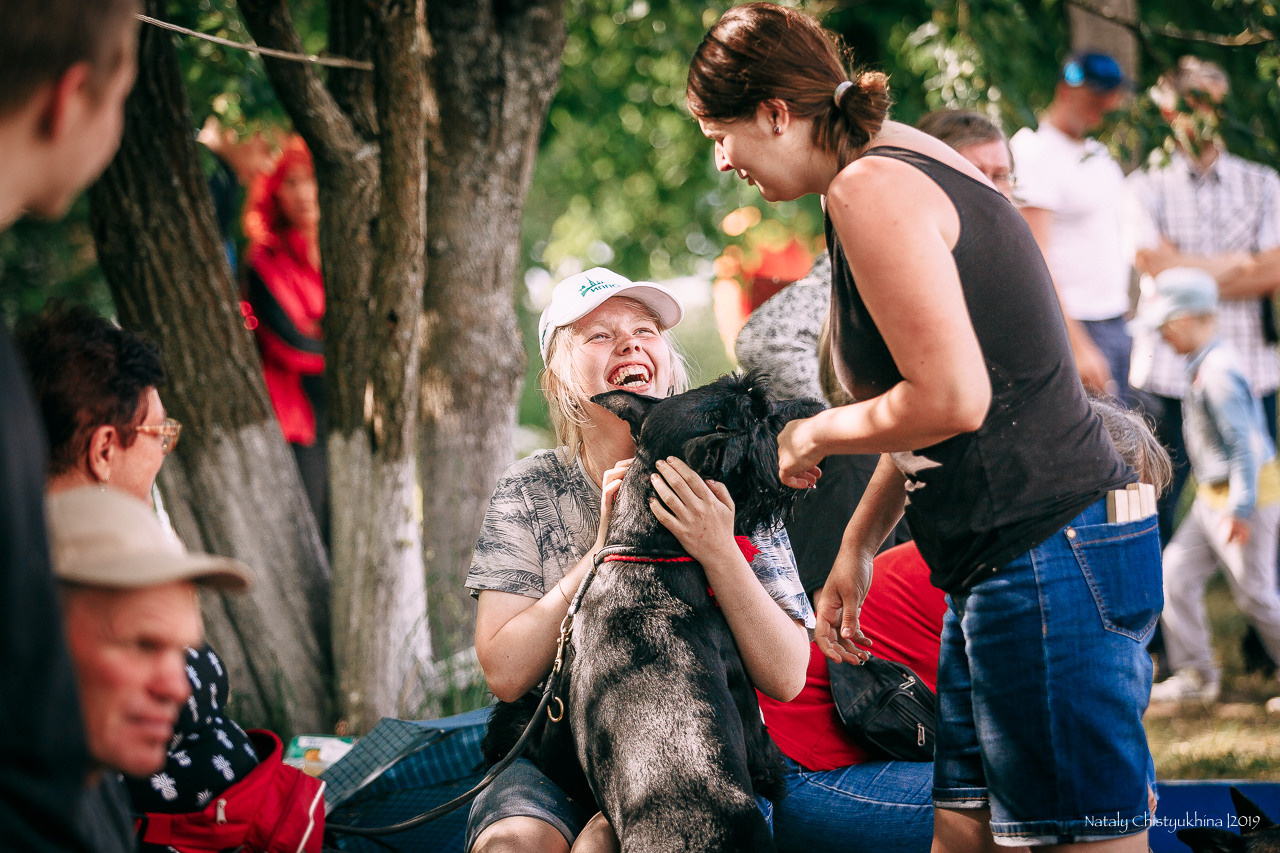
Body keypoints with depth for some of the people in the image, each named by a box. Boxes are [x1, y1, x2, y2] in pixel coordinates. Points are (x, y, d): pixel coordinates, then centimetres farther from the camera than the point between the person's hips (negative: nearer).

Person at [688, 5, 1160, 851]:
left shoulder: (869, 187, -13)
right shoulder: (910, 162, 18)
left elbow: (952, 399, -21)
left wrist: (813, 436, -4)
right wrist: (858, 546, 25)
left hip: (1047, 554, -11)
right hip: (1003, 571, 11)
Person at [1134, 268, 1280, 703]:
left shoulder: (1218, 373, -24)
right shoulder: (1203, 365, 7)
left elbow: (1245, 443, -25)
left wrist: (1240, 510, -24)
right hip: (1213, 497, 10)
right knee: (1176, 573, 8)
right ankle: (1196, 675, 17)